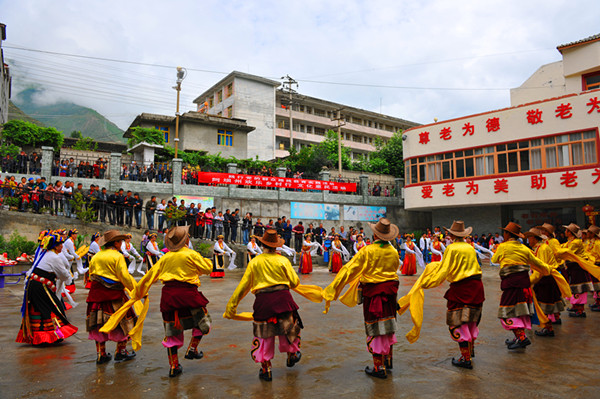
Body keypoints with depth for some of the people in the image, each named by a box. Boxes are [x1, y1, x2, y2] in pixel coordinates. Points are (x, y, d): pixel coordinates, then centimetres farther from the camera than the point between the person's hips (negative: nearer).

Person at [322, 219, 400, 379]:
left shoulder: (367, 251, -16)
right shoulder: (394, 252, 0)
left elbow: (349, 269, -15)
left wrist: (331, 290, -9)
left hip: (373, 293, -5)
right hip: (390, 293, 6)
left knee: (375, 329, 3)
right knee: (388, 324, 19)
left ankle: (379, 367, 11)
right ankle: (388, 359, 34)